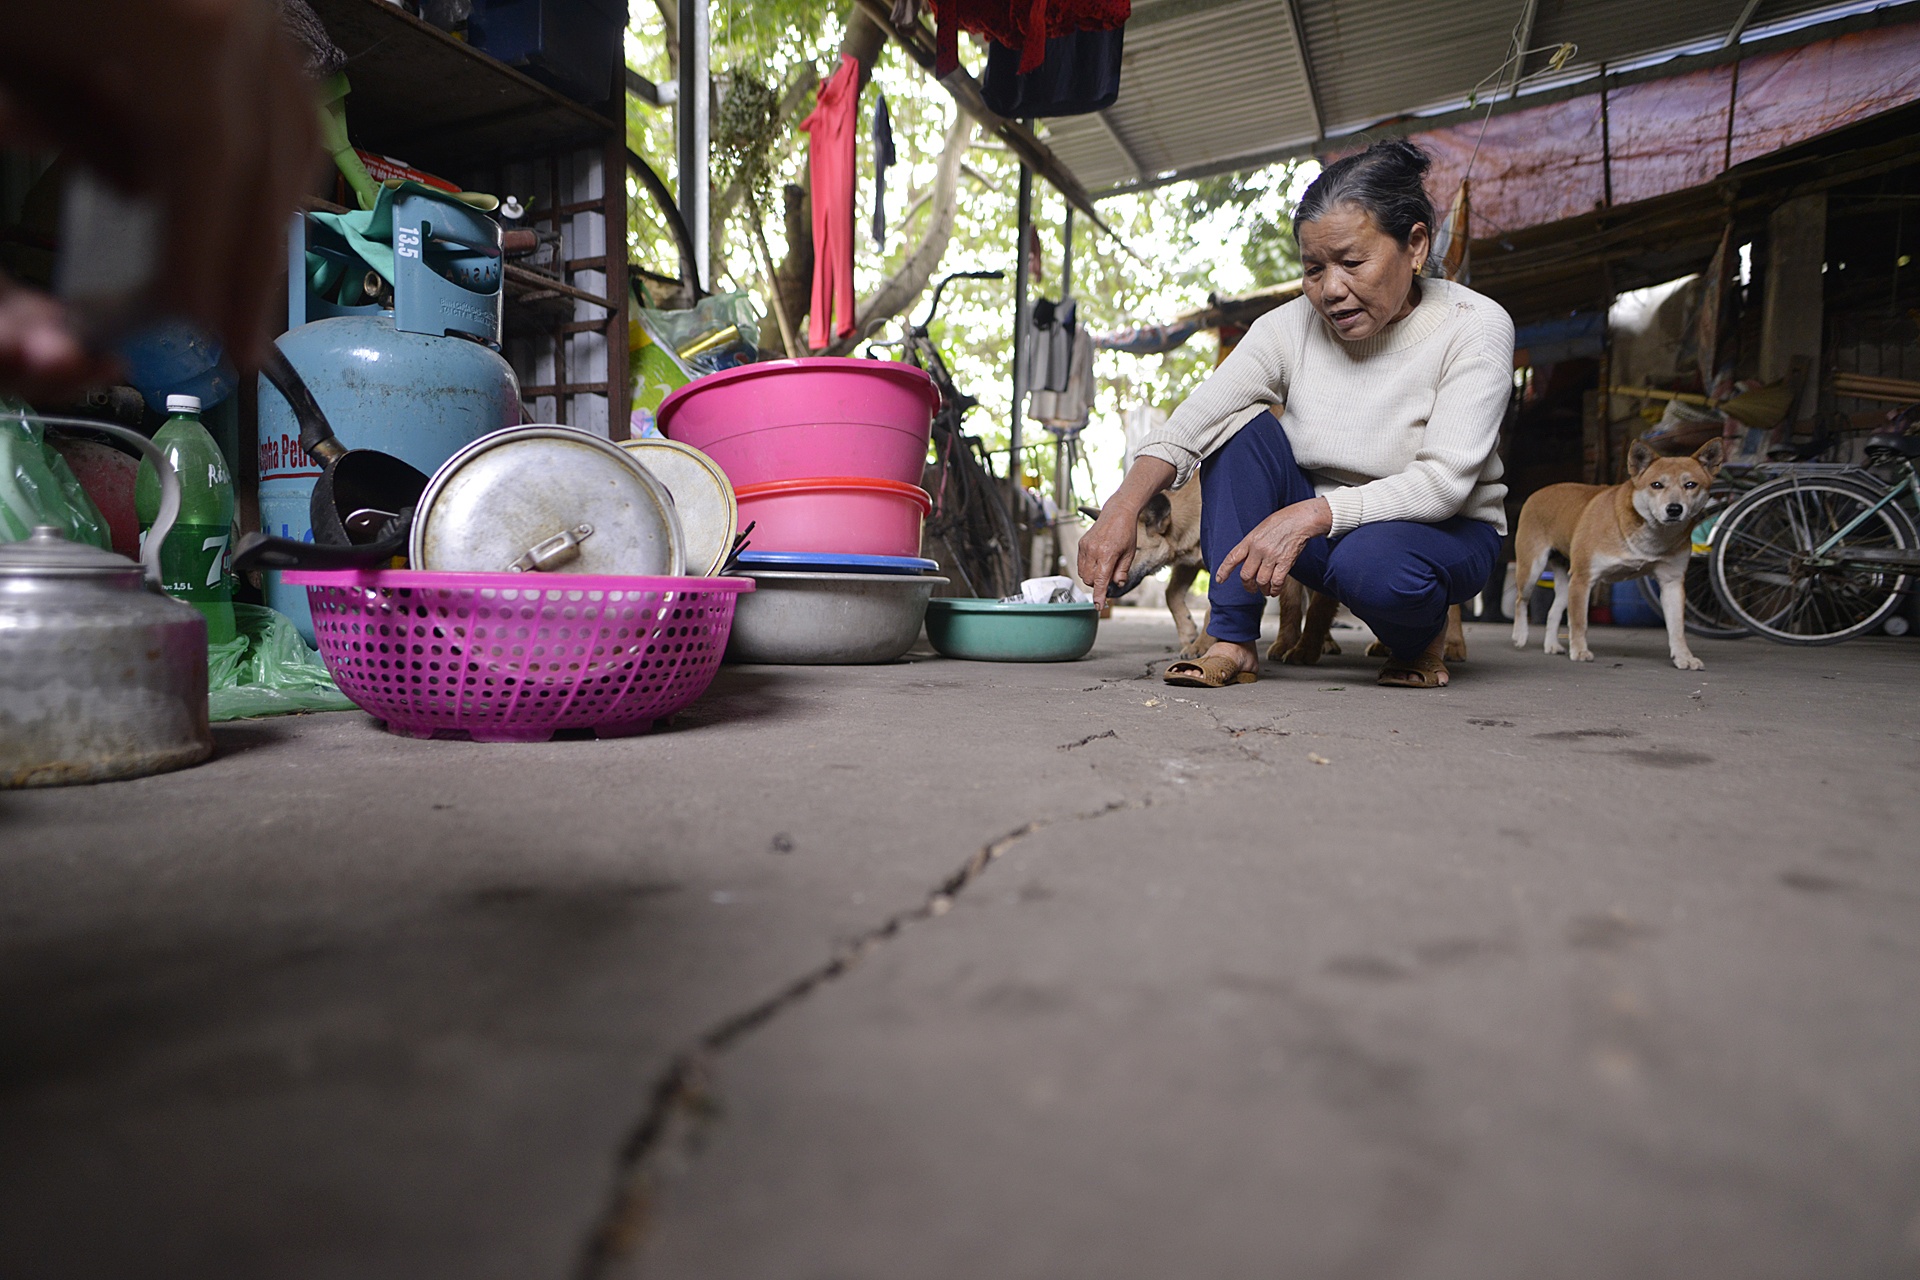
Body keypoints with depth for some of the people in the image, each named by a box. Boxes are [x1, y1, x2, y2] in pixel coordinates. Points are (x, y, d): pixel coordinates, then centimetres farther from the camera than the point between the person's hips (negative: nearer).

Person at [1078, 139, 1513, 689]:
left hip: (1447, 532, -3)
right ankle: (1231, 642, -21)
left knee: (1374, 562, -39)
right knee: (1242, 424, -19)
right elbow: (1189, 423, -20)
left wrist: (1309, 515, -38)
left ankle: (1421, 640, -1)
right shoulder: (1293, 326, -9)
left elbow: (1442, 481, -26)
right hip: (1321, 530, 4)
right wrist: (1122, 508, -37)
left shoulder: (1475, 328, -16)